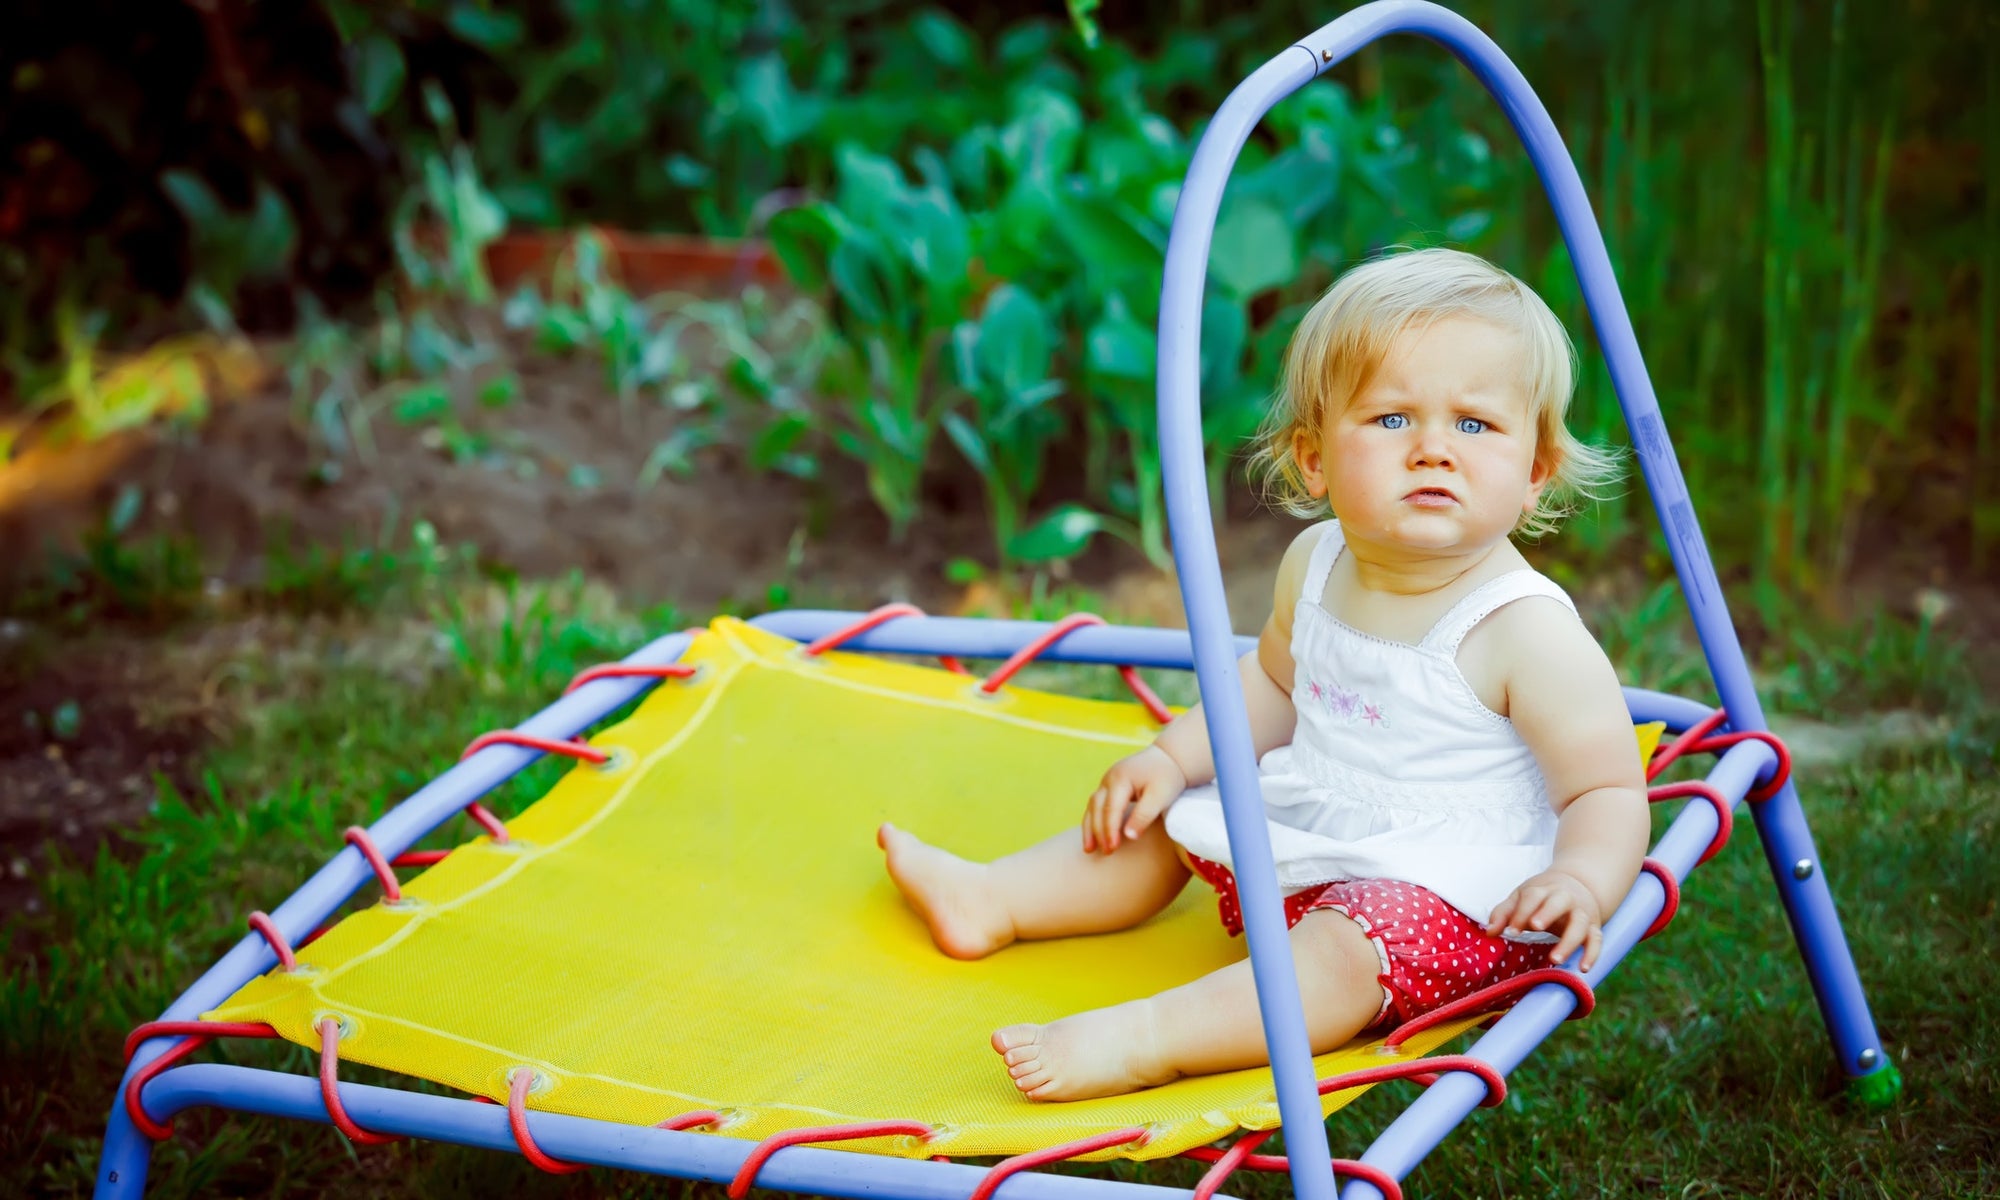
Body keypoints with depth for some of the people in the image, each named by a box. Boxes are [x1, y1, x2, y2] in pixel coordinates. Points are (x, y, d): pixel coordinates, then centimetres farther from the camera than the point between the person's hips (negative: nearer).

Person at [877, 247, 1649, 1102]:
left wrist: (1580, 883, -40)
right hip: (1301, 836, 9)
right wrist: (1172, 757, 11)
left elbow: (1609, 792, -20)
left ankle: (1140, 1040, -45)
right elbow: (1276, 682, 20)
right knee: (1159, 817, 17)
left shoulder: (1528, 634, -24)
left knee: (1341, 951, -36)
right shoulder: (1316, 565, -2)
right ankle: (989, 899, 26)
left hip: (1445, 901, -9)